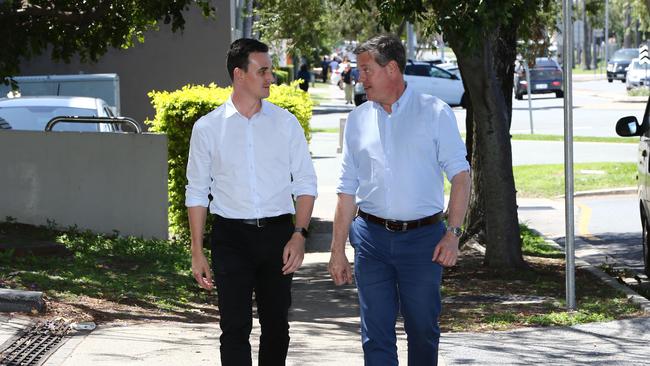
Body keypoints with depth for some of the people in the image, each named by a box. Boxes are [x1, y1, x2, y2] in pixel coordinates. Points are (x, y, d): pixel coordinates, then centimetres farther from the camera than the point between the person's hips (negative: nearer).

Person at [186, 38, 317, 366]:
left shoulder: (285, 123, 4)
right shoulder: (207, 128, 1)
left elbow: (305, 183, 6)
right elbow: (197, 192, 6)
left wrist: (299, 236, -6)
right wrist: (197, 252, 3)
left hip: (277, 232, 2)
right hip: (231, 236, -1)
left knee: (276, 325, 9)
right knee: (235, 327, -5)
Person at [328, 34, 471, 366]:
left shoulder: (435, 113, 0)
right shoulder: (358, 120, 10)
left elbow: (460, 175, -2)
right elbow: (347, 189, 12)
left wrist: (453, 234, -13)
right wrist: (337, 250, 8)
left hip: (423, 238, -2)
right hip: (372, 238, 2)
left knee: (423, 331, 6)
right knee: (376, 335, -1)